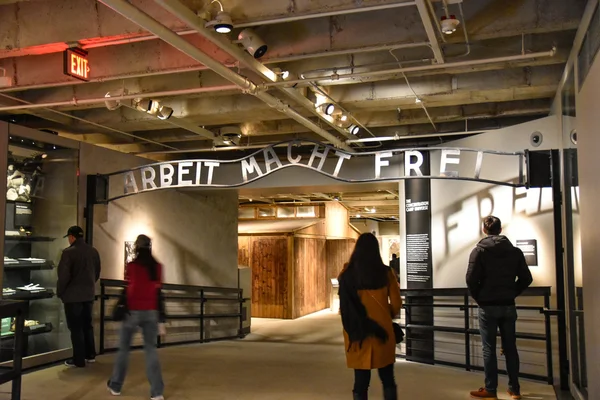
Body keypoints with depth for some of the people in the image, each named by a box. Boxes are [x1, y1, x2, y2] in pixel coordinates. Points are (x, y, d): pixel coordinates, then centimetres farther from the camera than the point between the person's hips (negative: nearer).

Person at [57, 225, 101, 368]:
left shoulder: (69, 252, -14)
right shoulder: (93, 251, 5)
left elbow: (64, 275, -15)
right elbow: (97, 272, 11)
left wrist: (60, 292, -2)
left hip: (73, 295, -6)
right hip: (89, 294, 6)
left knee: (76, 327, 0)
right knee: (87, 325, 17)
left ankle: (79, 360, 4)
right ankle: (90, 355, 23)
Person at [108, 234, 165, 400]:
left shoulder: (132, 265, -8)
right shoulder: (157, 266, 2)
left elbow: (128, 289, -7)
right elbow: (158, 290, 5)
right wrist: (158, 313, 10)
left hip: (133, 311, -3)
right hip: (151, 311, 3)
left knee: (124, 348, 12)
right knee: (151, 349, 5)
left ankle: (115, 386, 22)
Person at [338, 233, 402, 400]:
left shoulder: (347, 274, -7)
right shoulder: (385, 272, -4)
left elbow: (344, 306, -2)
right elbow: (396, 303, 1)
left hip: (358, 332, -1)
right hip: (382, 330, 1)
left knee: (361, 380, 6)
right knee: (387, 378, 13)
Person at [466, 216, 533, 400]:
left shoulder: (479, 250, -7)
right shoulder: (515, 251, 3)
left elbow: (471, 279, -13)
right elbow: (526, 278, 2)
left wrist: (478, 297, 2)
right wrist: (512, 294, 12)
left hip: (488, 306, -3)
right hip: (508, 306, 3)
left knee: (489, 349, 3)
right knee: (510, 348, 11)